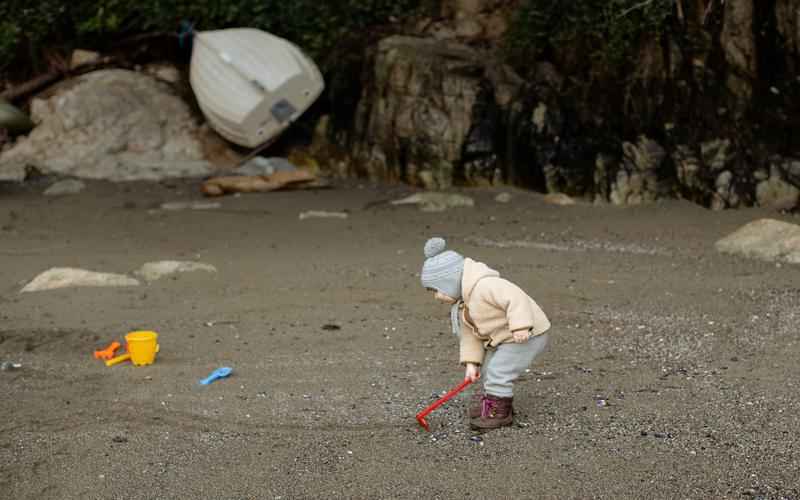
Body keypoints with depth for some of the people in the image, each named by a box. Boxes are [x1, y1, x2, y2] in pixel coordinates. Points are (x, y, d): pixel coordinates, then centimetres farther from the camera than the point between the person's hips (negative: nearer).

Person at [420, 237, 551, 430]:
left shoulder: (484, 286, -27)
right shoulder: (463, 301, 7)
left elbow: (516, 298, -35)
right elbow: (469, 334, 7)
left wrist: (520, 326, -41)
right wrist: (471, 362, -2)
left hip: (526, 335, -10)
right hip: (504, 339, 11)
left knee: (498, 372, -13)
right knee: (489, 369, 19)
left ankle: (500, 412, 1)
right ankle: (492, 402, 35)